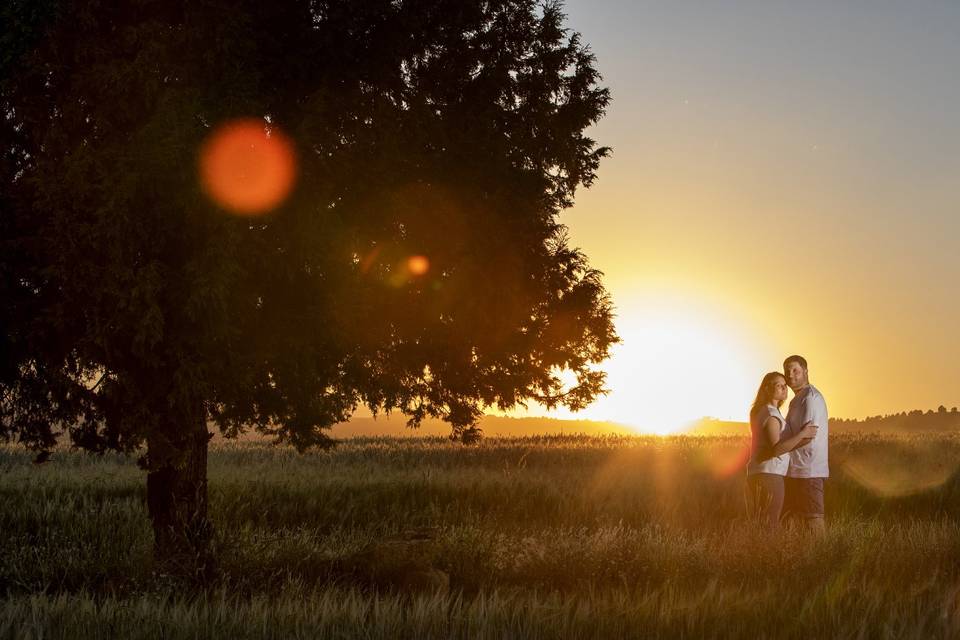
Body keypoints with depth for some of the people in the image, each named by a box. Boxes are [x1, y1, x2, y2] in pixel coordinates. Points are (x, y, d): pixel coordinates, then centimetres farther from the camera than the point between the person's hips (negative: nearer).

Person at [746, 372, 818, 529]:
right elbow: (776, 449, -24)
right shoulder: (771, 415, -13)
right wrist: (802, 434, -21)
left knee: (758, 525, 11)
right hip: (770, 475, -10)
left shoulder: (760, 411, 17)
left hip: (757, 473, 10)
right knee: (768, 527, -9)